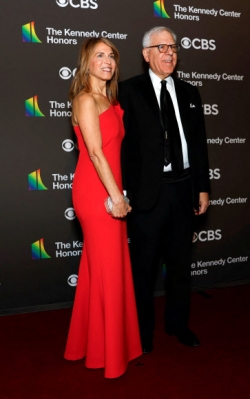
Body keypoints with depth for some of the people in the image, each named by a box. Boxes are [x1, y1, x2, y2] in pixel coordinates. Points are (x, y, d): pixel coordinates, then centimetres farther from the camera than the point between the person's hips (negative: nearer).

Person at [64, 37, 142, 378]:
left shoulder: (109, 100, 17)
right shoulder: (86, 100, -10)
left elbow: (114, 148, 12)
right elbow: (95, 152, -18)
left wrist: (118, 193, 6)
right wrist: (116, 196, -19)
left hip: (108, 190, 9)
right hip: (97, 193, -9)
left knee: (100, 265, 16)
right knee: (107, 269, 0)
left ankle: (89, 340, 33)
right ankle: (106, 349, 18)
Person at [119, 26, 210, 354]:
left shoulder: (189, 93, 12)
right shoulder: (129, 90, -3)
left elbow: (199, 144, 11)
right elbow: (123, 143, -8)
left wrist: (203, 188, 8)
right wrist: (125, 190, -12)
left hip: (184, 189, 5)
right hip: (148, 191, -4)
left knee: (180, 262, 16)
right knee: (144, 265, 9)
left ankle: (178, 323, 36)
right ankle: (143, 329, 29)